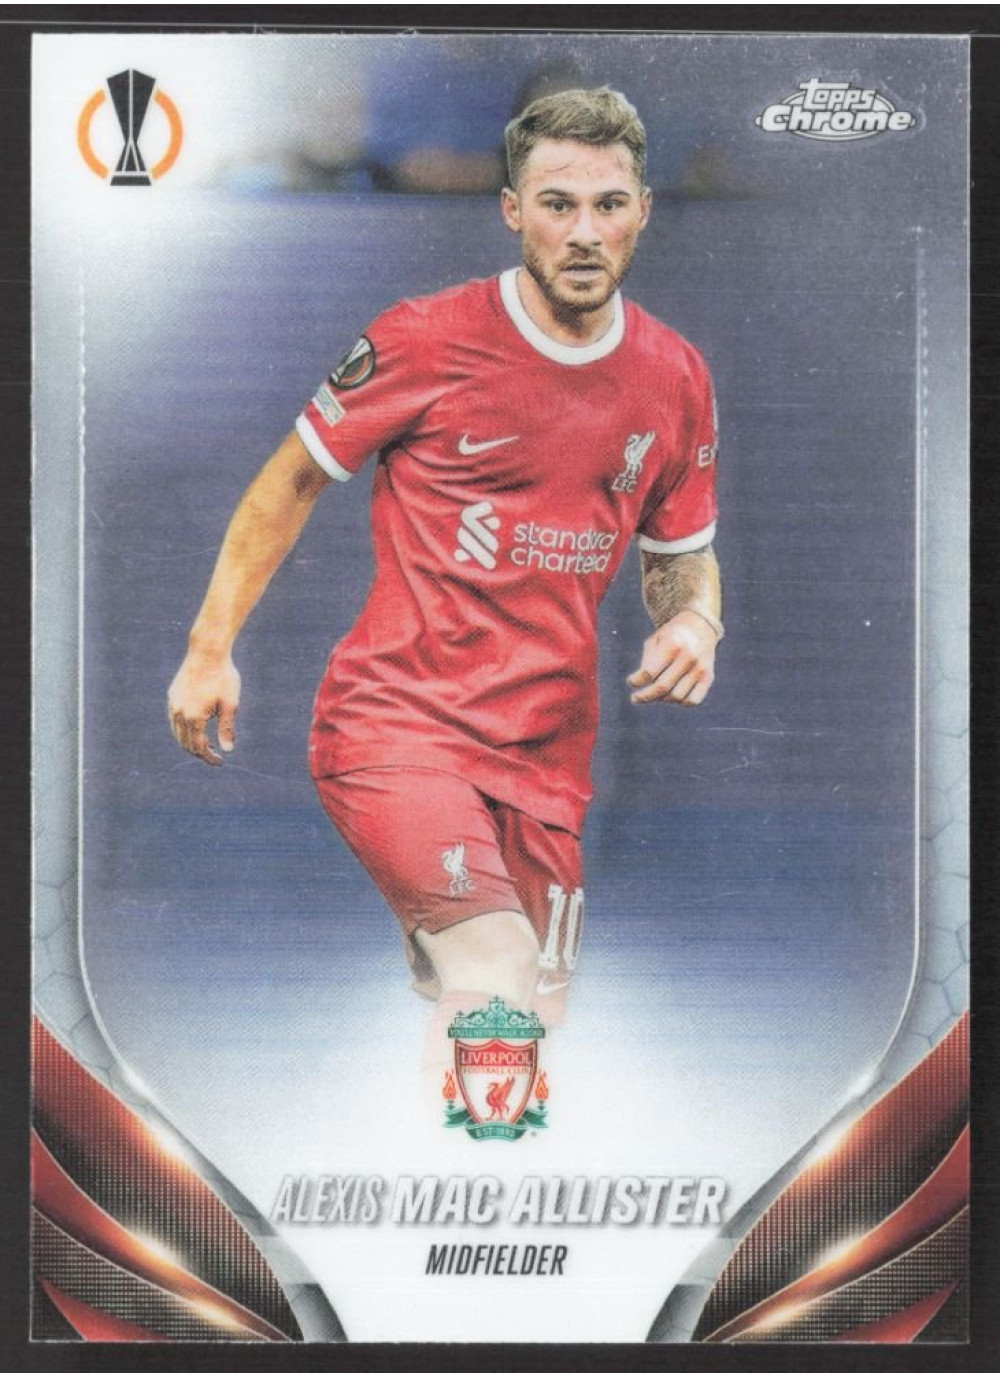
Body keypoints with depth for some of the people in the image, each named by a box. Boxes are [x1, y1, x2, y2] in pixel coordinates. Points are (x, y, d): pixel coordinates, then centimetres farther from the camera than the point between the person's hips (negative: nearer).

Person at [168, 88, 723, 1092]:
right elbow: (292, 482, 5)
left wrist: (693, 621, -4)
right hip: (395, 718, -5)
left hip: (546, 750, 5)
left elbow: (684, 554, 19)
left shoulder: (676, 380, 6)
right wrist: (211, 648, 4)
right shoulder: (426, 341, -8)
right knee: (501, 974, -27)